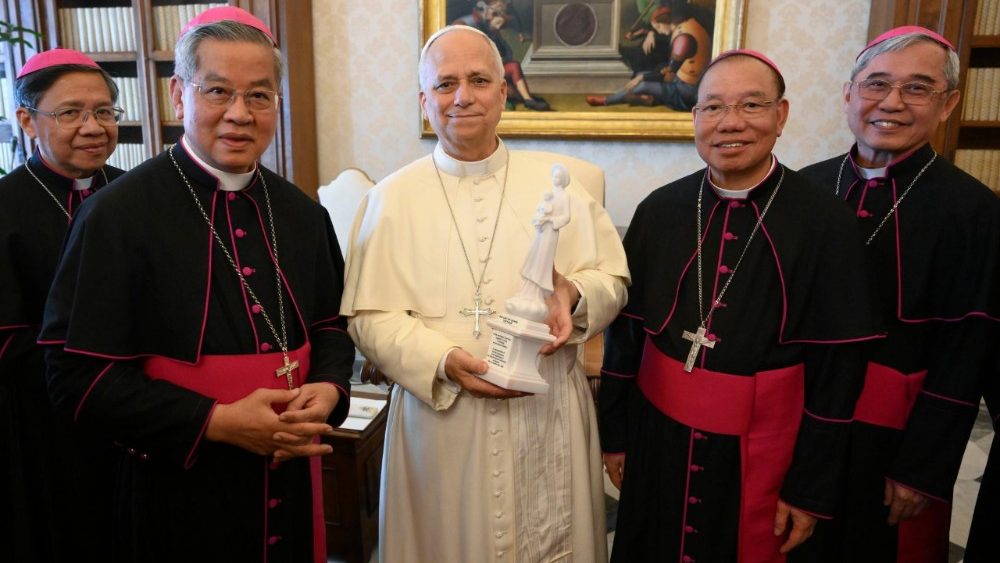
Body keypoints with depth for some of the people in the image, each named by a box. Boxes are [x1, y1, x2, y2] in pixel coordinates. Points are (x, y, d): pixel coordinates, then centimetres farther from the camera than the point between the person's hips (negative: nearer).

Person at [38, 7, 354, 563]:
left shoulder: (302, 214, 3)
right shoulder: (118, 213, -11)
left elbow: (331, 323, 11)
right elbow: (79, 373, -12)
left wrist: (328, 388, -10)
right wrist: (216, 422, -20)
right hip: (179, 494, -4)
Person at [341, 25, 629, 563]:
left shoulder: (556, 187, 2)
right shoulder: (390, 199, 0)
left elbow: (612, 280, 6)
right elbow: (369, 316, -3)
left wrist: (573, 295, -17)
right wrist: (444, 361, -19)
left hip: (546, 415, 1)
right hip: (440, 416, 0)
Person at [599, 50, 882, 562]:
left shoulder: (825, 225, -11)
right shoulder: (660, 211, -4)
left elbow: (837, 367, -8)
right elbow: (625, 329, 2)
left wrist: (811, 491, -4)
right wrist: (614, 434, 6)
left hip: (757, 446, -2)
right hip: (657, 432, 3)